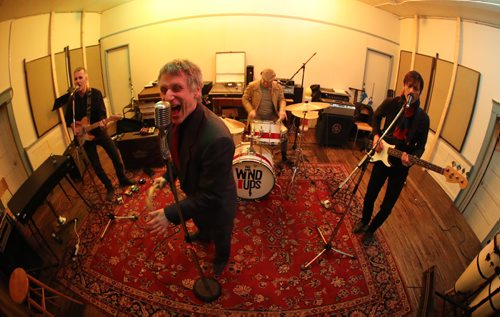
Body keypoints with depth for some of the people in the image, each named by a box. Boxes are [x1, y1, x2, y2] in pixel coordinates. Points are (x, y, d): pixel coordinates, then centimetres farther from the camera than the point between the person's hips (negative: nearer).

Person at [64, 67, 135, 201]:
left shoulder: (96, 93, -8)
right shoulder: (72, 98, -4)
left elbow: (102, 112, -16)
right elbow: (67, 118, 6)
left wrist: (101, 121, -36)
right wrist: (74, 127, -12)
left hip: (99, 132, -1)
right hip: (84, 136, 1)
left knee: (115, 156, 7)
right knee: (96, 165, 6)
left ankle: (123, 180, 30)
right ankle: (109, 188, 23)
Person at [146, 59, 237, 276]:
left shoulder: (216, 138, -44)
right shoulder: (176, 119, -17)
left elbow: (211, 196, -34)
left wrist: (170, 214, -30)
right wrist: (168, 176, 1)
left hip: (217, 202, -7)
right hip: (194, 192, 7)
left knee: (220, 235, 26)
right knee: (199, 220, 38)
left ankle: (221, 258, 60)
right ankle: (204, 235, 72)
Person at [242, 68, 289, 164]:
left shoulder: (278, 87, 1)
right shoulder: (252, 86, -6)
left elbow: (282, 99, 7)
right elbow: (245, 99, 1)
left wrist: (282, 110, -14)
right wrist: (251, 110, -15)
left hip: (272, 117, 2)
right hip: (257, 117, -2)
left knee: (284, 136, -7)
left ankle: (284, 157, 17)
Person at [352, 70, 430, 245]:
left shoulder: (422, 118, -14)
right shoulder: (391, 103, -12)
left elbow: (421, 146, -5)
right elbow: (376, 116, 9)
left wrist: (411, 158, -25)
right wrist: (376, 135, -6)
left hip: (401, 166, -1)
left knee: (387, 205, 10)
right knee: (370, 195, 16)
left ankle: (371, 230, 36)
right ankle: (364, 221, 46)